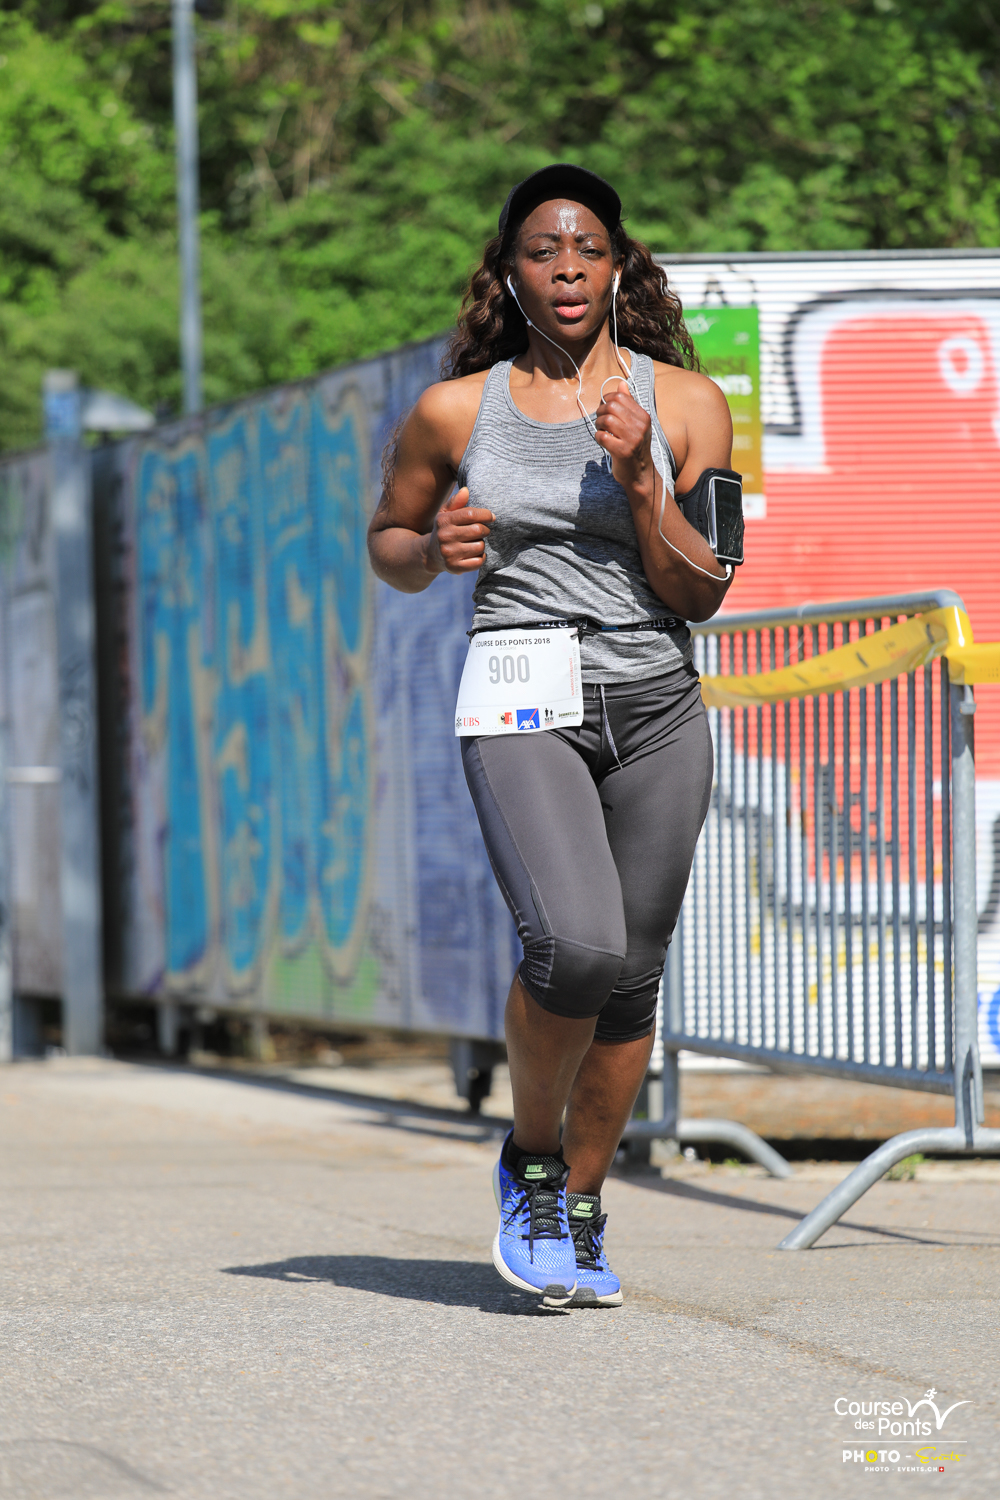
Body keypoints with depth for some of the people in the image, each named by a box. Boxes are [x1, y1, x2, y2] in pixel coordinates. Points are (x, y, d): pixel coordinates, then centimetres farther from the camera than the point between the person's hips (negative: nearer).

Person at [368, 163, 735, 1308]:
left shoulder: (683, 402, 4)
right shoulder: (455, 411, 4)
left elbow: (703, 593, 1)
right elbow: (388, 543, 19)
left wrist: (639, 477, -13)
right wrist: (434, 549, -3)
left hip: (656, 711, 2)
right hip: (523, 708, -2)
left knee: (629, 976, 5)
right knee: (575, 947, -23)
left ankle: (581, 1212, 25)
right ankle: (528, 1161, 2)